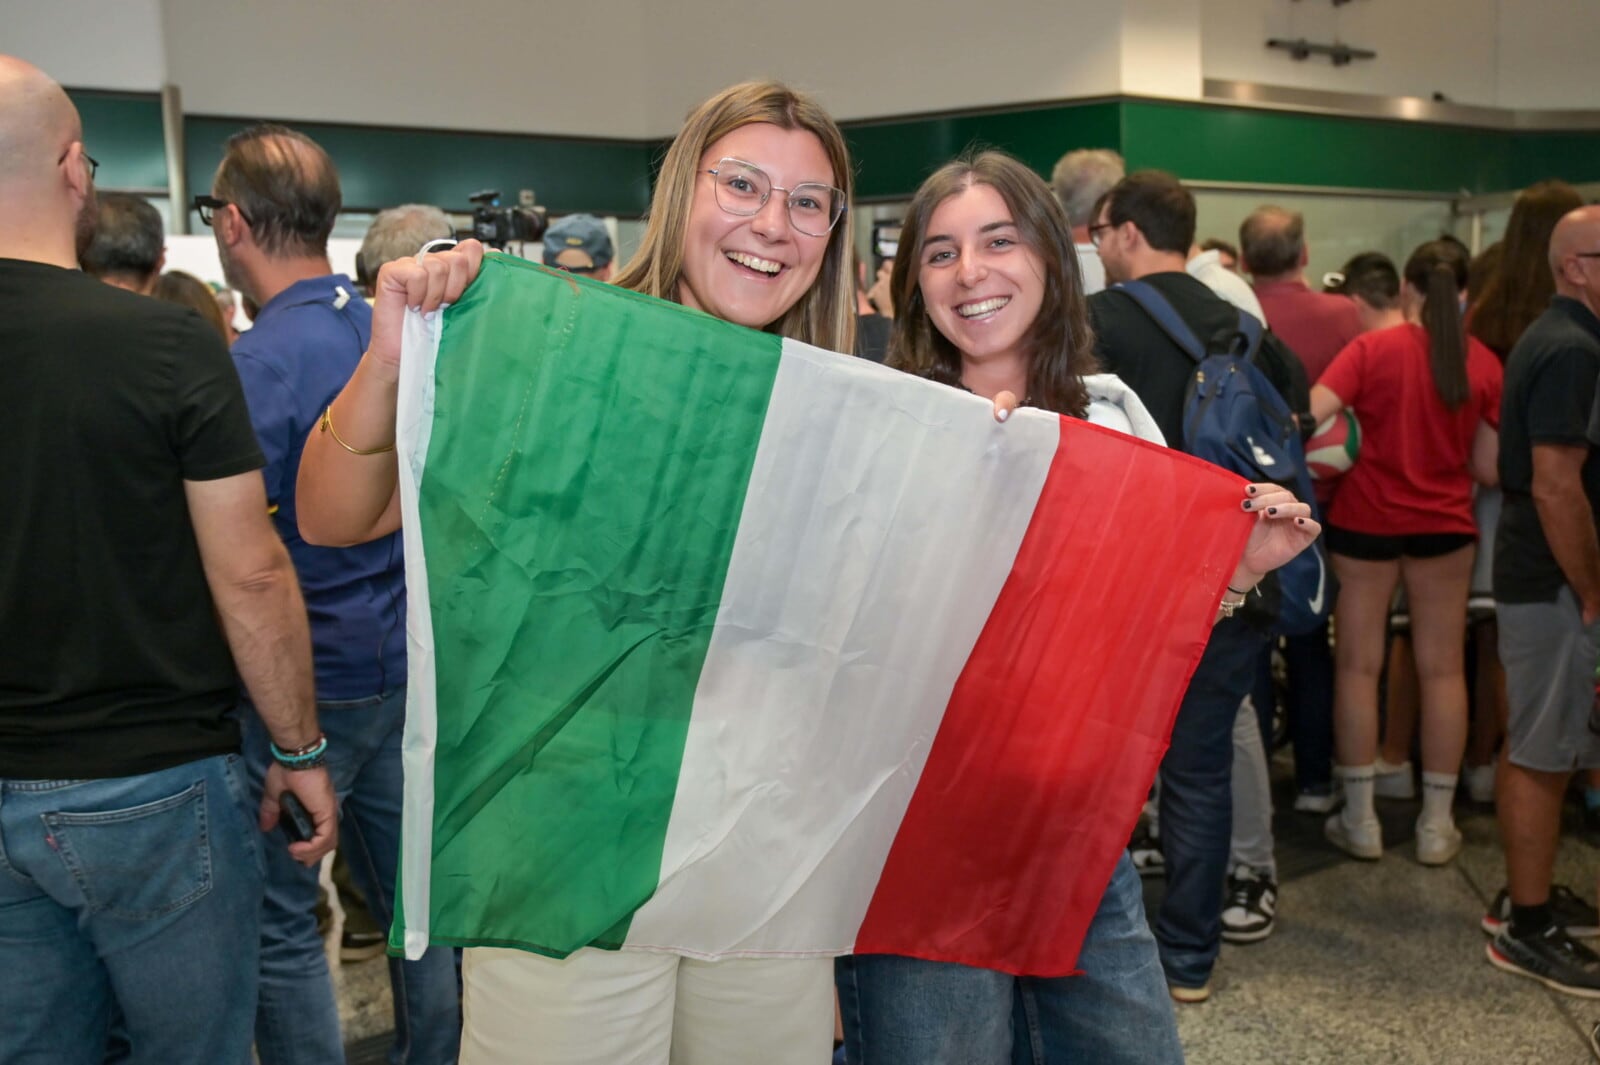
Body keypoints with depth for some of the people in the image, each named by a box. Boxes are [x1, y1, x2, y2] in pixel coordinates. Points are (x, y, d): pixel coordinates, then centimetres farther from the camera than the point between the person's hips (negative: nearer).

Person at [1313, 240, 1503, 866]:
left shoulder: (1373, 349, -11)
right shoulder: (1484, 363, -3)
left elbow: (1307, 418, -20)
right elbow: (1488, 468, -1)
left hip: (1366, 521, -2)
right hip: (1445, 526, 2)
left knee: (1358, 666, 8)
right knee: (1442, 669, 10)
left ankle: (1360, 820, 13)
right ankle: (1437, 824, 18)